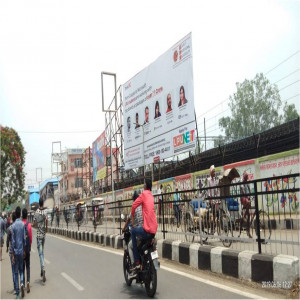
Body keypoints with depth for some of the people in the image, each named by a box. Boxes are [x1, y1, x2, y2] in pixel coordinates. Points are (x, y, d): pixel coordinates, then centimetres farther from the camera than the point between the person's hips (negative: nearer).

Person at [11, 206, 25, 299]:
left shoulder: (13, 226, -9)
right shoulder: (23, 224, -4)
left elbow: (13, 241, -8)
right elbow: (24, 239, 0)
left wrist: (13, 255, -2)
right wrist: (24, 251, 11)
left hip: (16, 251, -2)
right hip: (21, 251, 2)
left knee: (16, 272, 5)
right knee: (21, 269, 17)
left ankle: (17, 293, 7)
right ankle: (22, 283, -7)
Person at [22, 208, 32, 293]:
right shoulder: (29, 224, -6)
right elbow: (31, 237, -2)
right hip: (27, 247, 1)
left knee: (22, 266, 9)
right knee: (28, 266, 9)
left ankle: (23, 283, 8)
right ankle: (28, 281, -7)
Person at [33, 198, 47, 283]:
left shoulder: (36, 212, -2)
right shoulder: (45, 211, -2)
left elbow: (34, 224, 1)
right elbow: (46, 219, -21)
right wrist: (46, 228, -4)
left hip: (38, 234, -2)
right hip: (44, 234, 2)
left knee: (40, 253, -4)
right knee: (42, 251, 17)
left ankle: (43, 270, -20)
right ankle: (42, 271, 24)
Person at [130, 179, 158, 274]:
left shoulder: (144, 194, -4)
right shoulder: (151, 196, 17)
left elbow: (134, 205, -11)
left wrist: (132, 218, 4)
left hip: (147, 230, -7)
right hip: (154, 230, 7)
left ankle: (137, 262, 4)